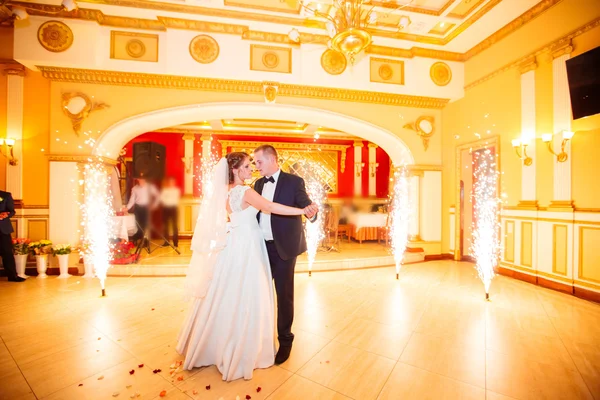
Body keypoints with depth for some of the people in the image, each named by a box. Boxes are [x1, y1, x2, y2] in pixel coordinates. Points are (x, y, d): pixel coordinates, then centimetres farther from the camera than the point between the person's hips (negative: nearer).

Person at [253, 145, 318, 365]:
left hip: (283, 247, -6)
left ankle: (285, 339, 29)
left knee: (284, 293, 7)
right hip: (262, 246, 6)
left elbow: (306, 205, -18)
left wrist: (311, 212, -39)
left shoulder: (293, 181, -9)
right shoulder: (258, 184, 10)